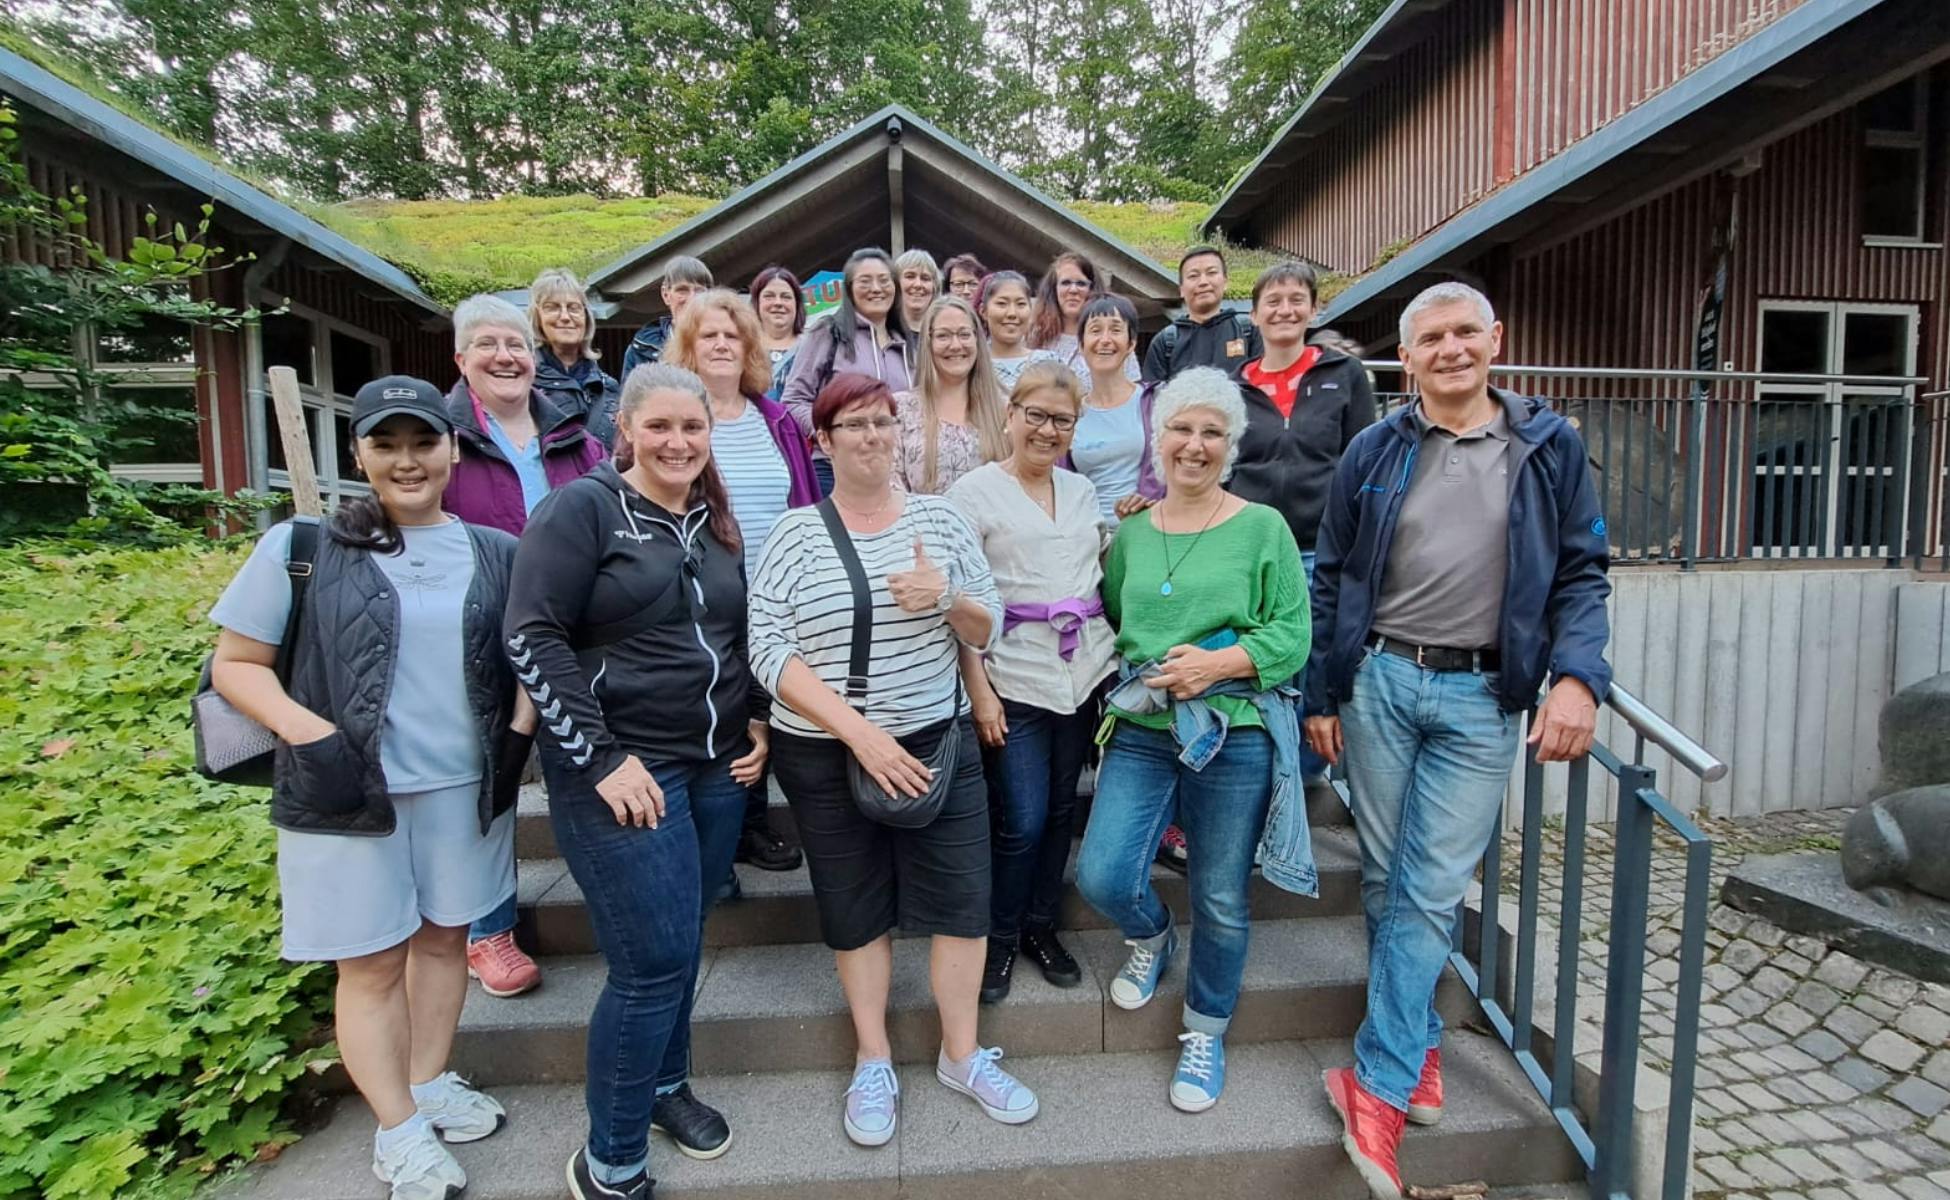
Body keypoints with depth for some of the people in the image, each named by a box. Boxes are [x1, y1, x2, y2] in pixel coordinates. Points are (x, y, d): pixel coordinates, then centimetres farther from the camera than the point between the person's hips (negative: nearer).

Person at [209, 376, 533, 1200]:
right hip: (350, 793, -2)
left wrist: (519, 733, -2)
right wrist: (310, 736, -16)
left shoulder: (494, 553, 3)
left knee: (444, 938, 17)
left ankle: (430, 1085, 38)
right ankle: (399, 1131, 27)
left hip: (466, 787, 3)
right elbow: (235, 663, -2)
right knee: (371, 963, 9)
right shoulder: (302, 548, -5)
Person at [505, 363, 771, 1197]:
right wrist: (601, 758, -17)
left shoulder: (715, 522, 11)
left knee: (681, 944, 16)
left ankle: (664, 1083, 41)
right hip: (621, 770, -6)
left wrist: (756, 722, 7)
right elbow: (533, 639, -14)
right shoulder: (584, 508, -9)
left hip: (716, 766, 6)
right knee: (654, 960, -3)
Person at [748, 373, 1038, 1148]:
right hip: (824, 756, -1)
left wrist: (946, 598, -18)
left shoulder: (939, 518, 2)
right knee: (855, 909, 12)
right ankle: (873, 1062, 33)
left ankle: (962, 1056, 30)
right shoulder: (794, 533, -5)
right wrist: (859, 729, -21)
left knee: (961, 899, 7)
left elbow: (989, 633, 4)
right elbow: (768, 649, -13)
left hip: (939, 742, 2)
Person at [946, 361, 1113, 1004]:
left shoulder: (1082, 490, 13)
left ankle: (1040, 927, 32)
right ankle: (1000, 938, 22)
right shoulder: (976, 491, -3)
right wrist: (978, 689, -12)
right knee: (1021, 821, -2)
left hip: (1083, 672, 5)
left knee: (1060, 809, 13)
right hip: (1014, 677, -5)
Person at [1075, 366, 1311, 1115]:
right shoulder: (1131, 533, 9)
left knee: (1221, 900, 9)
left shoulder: (1263, 528, -2)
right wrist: (1130, 676, 1)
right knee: (1102, 877, -5)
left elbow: (1293, 634, -4)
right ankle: (1153, 937, 33)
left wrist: (1218, 664, -18)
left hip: (1236, 737, -2)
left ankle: (1205, 1036, 36)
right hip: (1141, 733, 3)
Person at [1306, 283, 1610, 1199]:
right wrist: (1321, 695, 5)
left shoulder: (1549, 447, 4)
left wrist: (1577, 675, -12)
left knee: (1431, 893, -2)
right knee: (1385, 882, 10)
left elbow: (1581, 573, 5)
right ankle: (1420, 1047, 29)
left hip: (1481, 697, -1)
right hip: (1379, 681, 2)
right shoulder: (1373, 451, 4)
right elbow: (1332, 579, 7)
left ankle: (1380, 1084, 8)